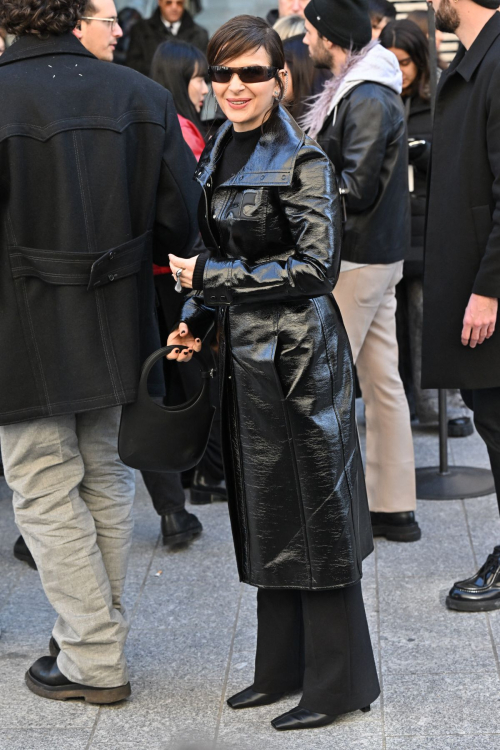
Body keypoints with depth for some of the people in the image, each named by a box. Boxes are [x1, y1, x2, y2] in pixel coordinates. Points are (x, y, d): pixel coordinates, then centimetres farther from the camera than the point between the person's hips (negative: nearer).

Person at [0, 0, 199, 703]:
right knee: (107, 485, 18)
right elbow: (181, 217, -1)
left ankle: (94, 661, 12)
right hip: (116, 332, 5)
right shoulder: (143, 96, -2)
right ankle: (96, 634, 32)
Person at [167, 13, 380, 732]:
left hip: (299, 350, -8)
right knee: (264, 511, 13)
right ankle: (285, 666, 26)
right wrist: (195, 320, 6)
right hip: (245, 353, 8)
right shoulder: (219, 154, 11)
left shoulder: (302, 159, -12)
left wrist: (209, 277, -16)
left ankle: (339, 682, 11)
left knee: (314, 513, -1)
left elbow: (316, 266, -17)